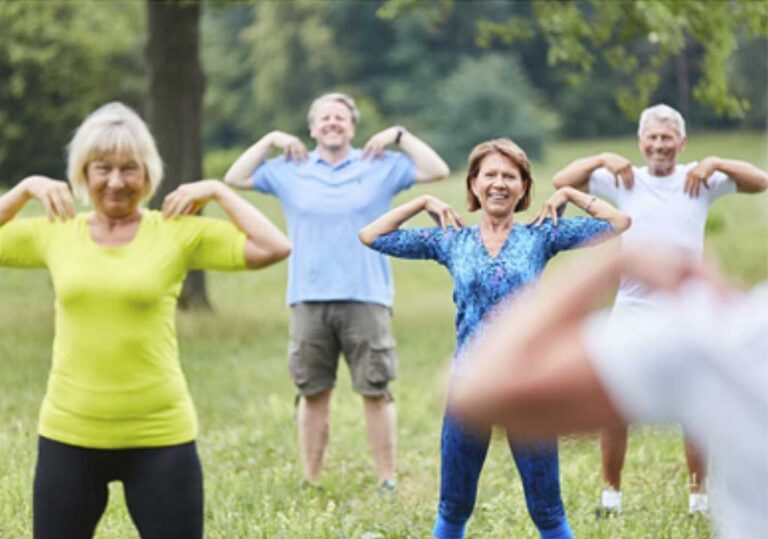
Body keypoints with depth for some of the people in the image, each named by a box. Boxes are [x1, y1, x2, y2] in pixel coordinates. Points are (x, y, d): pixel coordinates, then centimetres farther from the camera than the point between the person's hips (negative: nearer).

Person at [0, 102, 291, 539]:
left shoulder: (178, 232, -3)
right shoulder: (56, 232, 5)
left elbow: (274, 248, -11)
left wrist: (218, 191, -6)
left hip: (160, 437, -2)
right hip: (69, 436, 2)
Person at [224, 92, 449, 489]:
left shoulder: (381, 166, 7)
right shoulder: (288, 170, 12)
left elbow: (437, 170, 3)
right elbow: (235, 178, 12)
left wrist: (400, 136, 0)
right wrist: (269, 140, 7)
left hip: (365, 298, -2)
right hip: (309, 301, 2)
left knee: (376, 391, -3)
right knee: (312, 394, 6)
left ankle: (387, 482, 2)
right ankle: (310, 483, 13)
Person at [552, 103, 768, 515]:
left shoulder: (701, 180, 3)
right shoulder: (623, 181, 6)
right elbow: (563, 181, 3)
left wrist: (715, 164, -13)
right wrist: (604, 159, -7)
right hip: (631, 310, 1)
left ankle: (699, 497, 14)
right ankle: (611, 493, 16)